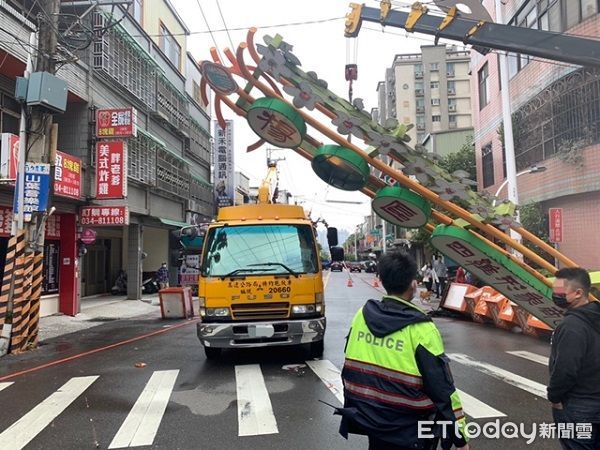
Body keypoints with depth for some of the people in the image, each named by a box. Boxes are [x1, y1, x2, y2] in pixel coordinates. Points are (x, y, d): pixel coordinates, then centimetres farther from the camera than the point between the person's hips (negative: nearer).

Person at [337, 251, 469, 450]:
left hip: (366, 417, 5)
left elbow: (349, 371, 5)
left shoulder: (362, 315, -5)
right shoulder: (421, 329, -21)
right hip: (406, 431, -5)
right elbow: (442, 389, -17)